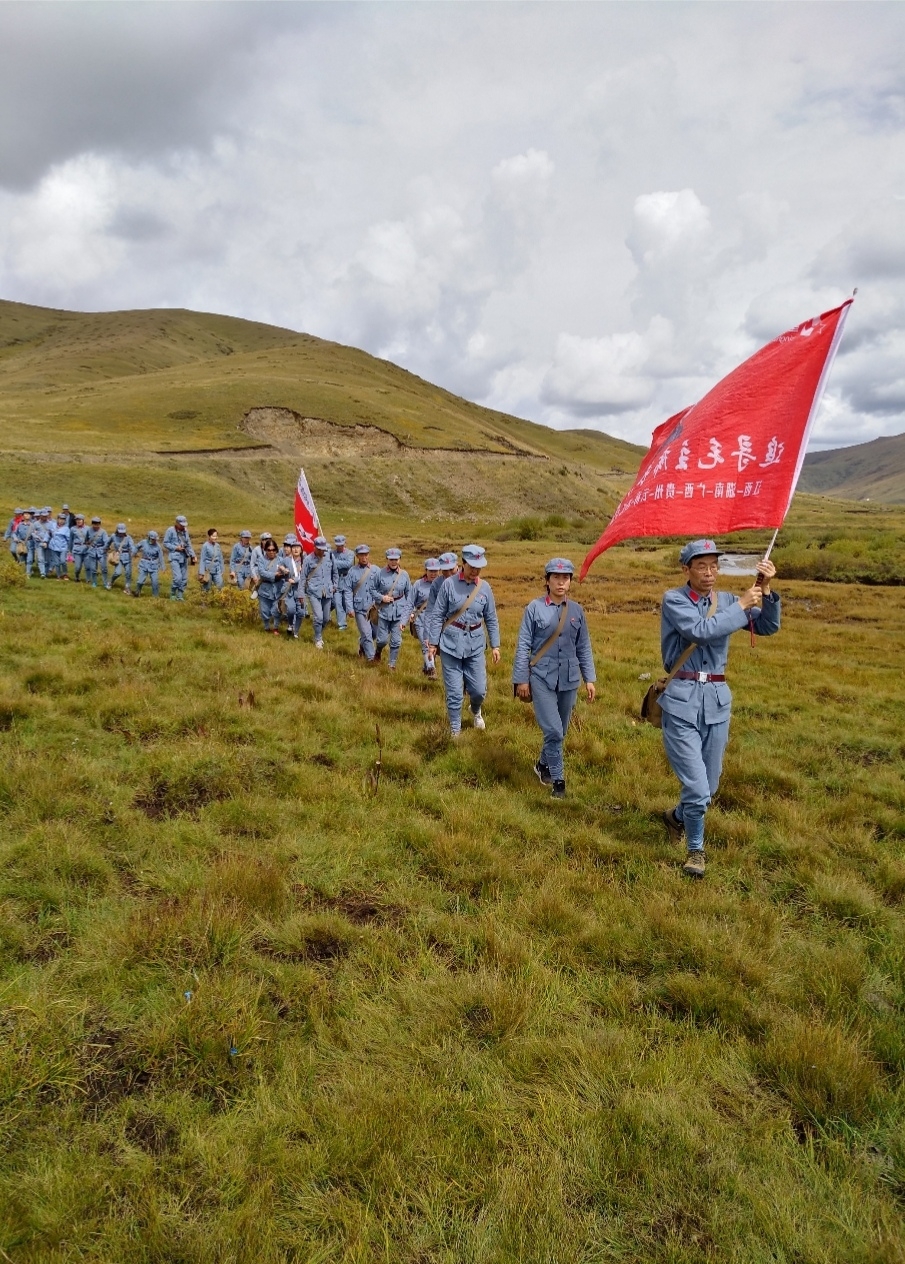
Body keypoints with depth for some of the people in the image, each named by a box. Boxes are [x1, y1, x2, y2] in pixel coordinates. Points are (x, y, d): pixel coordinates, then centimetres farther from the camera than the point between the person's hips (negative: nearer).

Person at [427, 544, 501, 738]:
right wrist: (433, 642, -3)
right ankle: (455, 729, 21)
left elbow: (491, 619, 9)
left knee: (479, 689, 5)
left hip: (475, 644, 2)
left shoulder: (485, 587, 1)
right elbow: (437, 616, -3)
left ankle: (476, 710, 40)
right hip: (451, 643, -2)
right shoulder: (449, 584, -7)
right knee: (454, 692, 3)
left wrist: (495, 645, 7)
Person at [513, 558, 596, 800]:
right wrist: (521, 679, -6)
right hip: (542, 678, -4)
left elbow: (584, 648, 9)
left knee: (560, 731, 13)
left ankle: (544, 765, 37)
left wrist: (590, 679, 6)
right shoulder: (534, 608, -6)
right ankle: (557, 779, 4)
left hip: (569, 680, 4)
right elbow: (523, 645, -4)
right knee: (553, 731, -10)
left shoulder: (576, 611, 4)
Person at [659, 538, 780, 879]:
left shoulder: (726, 600, 10)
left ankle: (677, 816, 46)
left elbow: (768, 627, 3)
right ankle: (695, 849, 18)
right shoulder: (673, 600, -5)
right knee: (697, 787, -7)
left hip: (717, 700, 5)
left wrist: (766, 591, -12)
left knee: (708, 786, 15)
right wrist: (742, 606, -11)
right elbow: (702, 631, -20)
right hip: (682, 701, -5)